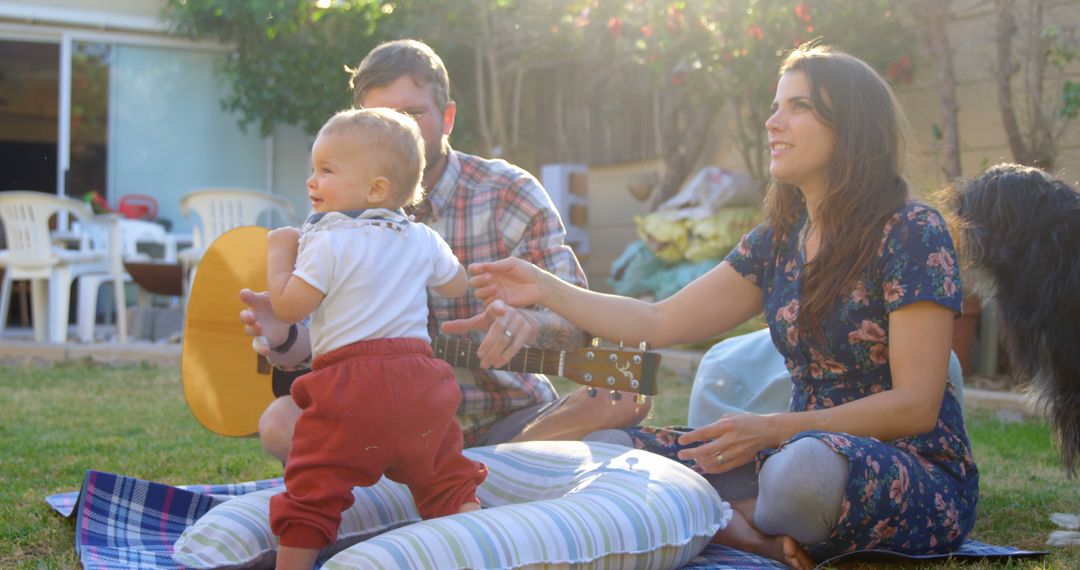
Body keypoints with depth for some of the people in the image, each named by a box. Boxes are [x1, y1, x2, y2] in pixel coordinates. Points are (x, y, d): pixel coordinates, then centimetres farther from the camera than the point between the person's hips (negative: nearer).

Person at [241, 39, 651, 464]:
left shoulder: (511, 194, -5)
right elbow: (319, 349, 3)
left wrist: (530, 322, -34)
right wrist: (282, 337, -22)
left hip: (509, 422, -1)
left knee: (625, 396, -27)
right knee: (280, 423, -24)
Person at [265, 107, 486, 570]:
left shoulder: (329, 243, -8)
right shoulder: (422, 240, 10)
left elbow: (287, 307, -9)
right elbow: (457, 285, 26)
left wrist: (279, 251, 5)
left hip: (348, 386, -5)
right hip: (419, 380, 5)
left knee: (310, 493, 3)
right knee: (447, 482, 18)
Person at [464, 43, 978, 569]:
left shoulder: (913, 233, -10)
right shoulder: (777, 241, 10)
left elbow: (916, 405, -15)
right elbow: (658, 322, 12)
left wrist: (771, 430, -23)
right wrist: (544, 288, 1)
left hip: (923, 477, -6)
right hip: (803, 453, 7)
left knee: (806, 464, -42)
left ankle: (740, 525, -10)